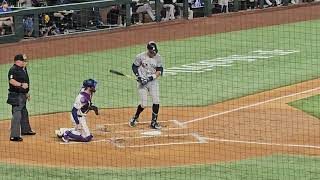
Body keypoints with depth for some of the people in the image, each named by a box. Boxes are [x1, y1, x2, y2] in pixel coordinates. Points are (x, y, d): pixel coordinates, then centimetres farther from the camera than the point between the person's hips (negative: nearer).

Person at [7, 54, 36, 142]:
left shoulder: (24, 69, 13)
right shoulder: (13, 70, -18)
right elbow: (11, 81, -32)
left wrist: (26, 93, 27)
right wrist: (21, 85, -37)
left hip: (22, 95, 11)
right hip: (16, 96, -11)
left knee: (24, 113, 26)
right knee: (17, 115, -13)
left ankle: (25, 130, 44)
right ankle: (14, 136, -15)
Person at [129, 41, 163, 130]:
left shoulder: (157, 57, -2)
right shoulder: (140, 56, -11)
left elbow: (160, 70, 1)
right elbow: (134, 66, 1)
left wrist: (151, 77, -14)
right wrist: (138, 76, -13)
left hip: (153, 82, 3)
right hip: (142, 82, -3)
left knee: (156, 101, -8)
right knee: (143, 104, -7)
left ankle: (154, 122, 7)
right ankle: (135, 118, 20)